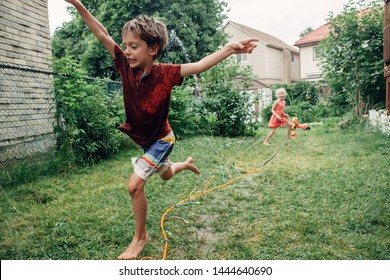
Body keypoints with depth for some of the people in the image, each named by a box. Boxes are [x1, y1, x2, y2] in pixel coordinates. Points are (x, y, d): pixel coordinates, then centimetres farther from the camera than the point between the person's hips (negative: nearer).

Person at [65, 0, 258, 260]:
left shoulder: (164, 73, -25)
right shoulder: (126, 65, -13)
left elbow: (199, 65, -34)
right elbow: (102, 35, -11)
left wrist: (229, 49, -46)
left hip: (161, 139, -6)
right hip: (141, 138, 6)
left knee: (135, 184, -15)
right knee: (165, 174, 29)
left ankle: (140, 237, 7)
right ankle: (187, 164, 63)